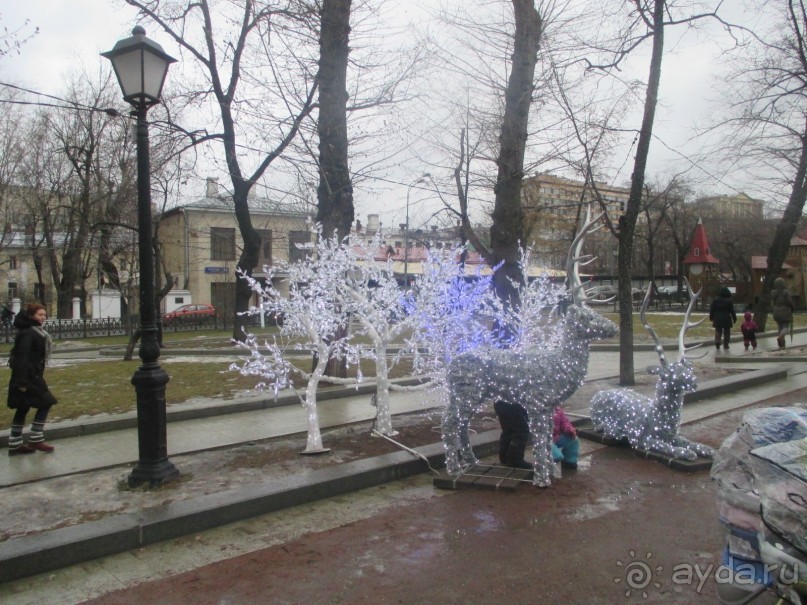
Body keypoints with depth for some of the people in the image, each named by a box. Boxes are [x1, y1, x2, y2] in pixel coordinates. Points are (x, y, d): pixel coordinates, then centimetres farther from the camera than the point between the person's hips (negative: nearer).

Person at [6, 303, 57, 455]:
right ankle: (35, 440, 0)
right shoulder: (27, 333, -16)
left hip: (32, 375, 10)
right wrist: (22, 381, -26)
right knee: (45, 403, -6)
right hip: (27, 376, -10)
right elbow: (22, 357, -22)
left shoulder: (36, 332, 15)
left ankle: (15, 444, 18)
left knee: (23, 409, 12)